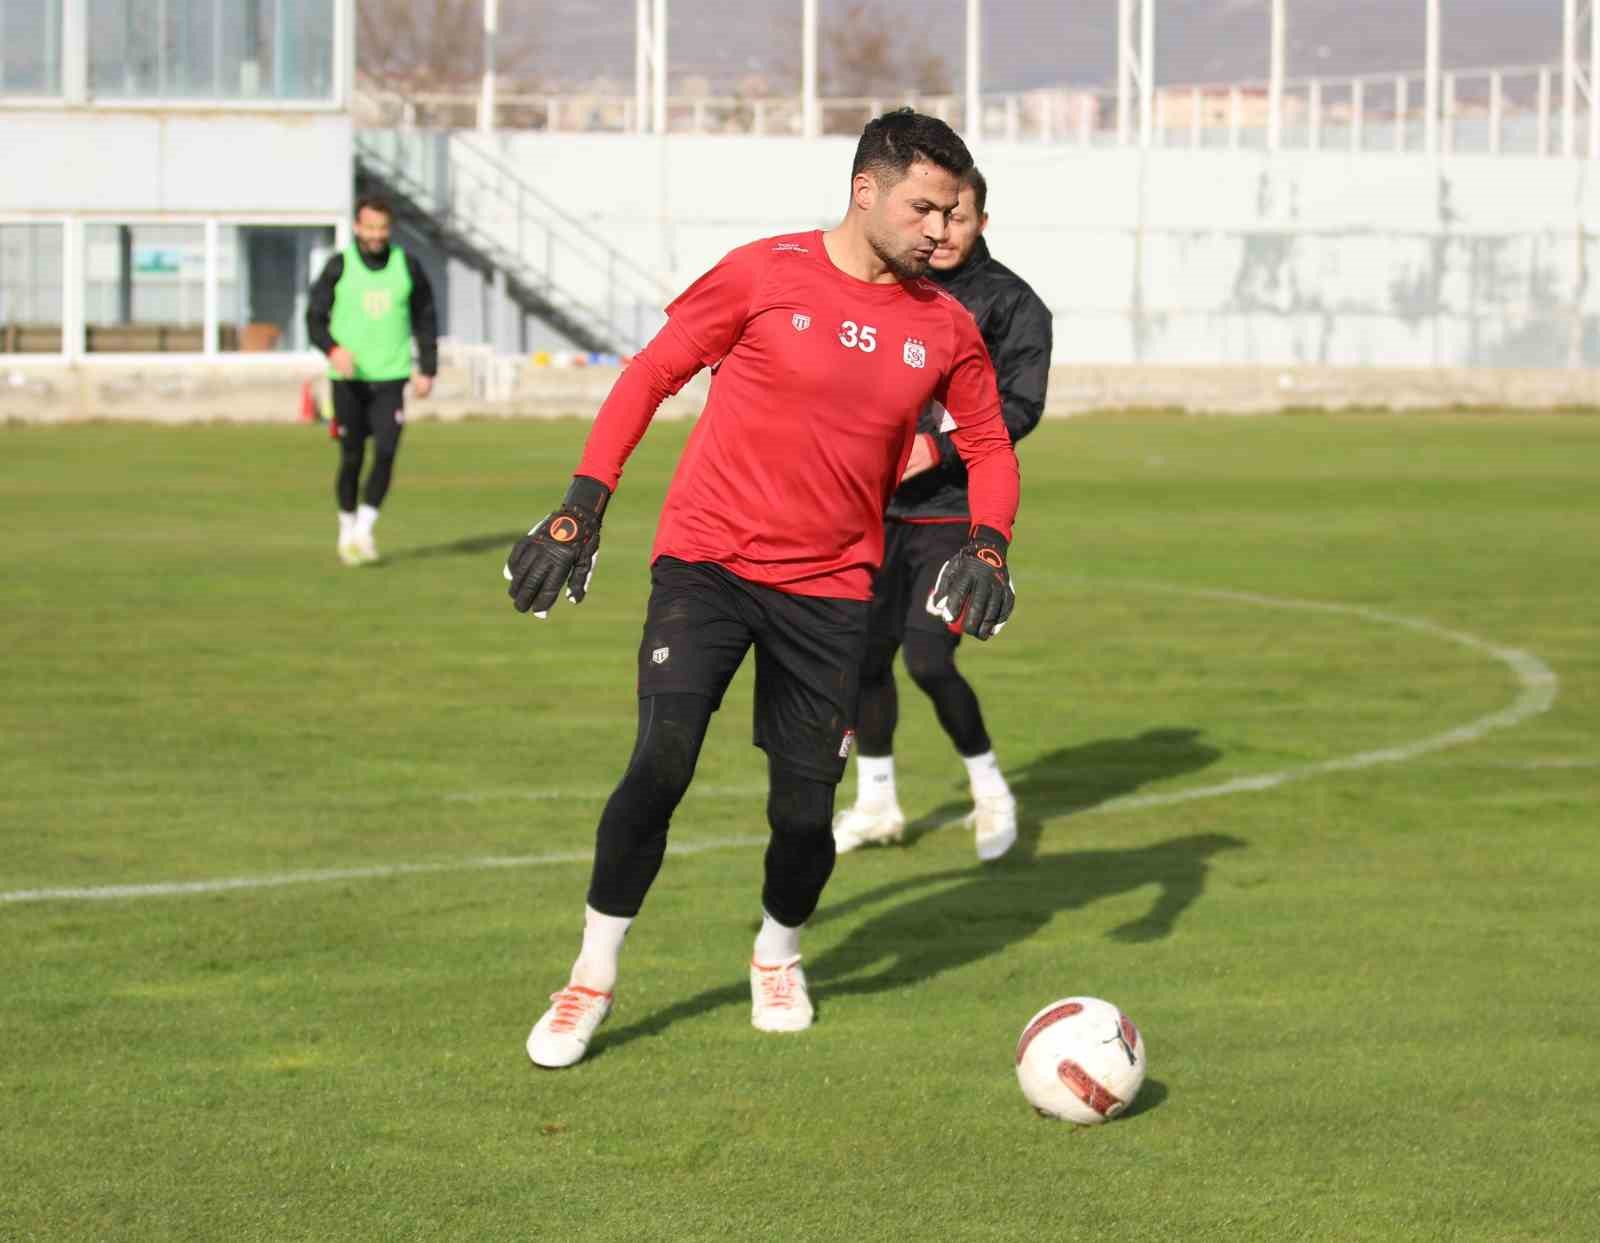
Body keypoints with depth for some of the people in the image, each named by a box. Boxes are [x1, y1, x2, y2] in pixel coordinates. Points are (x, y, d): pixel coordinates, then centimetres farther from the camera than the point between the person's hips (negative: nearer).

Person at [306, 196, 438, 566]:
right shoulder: (339, 267, 0)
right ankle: (346, 530, 21)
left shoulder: (407, 267, 5)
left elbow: (425, 320, 14)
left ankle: (365, 529, -5)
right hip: (349, 379, -1)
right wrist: (333, 348, -20)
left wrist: (427, 369, 7)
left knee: (386, 453, -14)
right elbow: (315, 317, -1)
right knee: (352, 458, 4)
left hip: (390, 378, 1)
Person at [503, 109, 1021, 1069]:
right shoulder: (765, 275, -7)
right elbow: (650, 376, 0)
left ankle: (779, 955, 31)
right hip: (707, 559, -3)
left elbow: (990, 447, 16)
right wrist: (583, 506, -6)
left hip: (829, 588, 3)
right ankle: (593, 979, -1)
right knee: (661, 763, -18)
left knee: (806, 806, -1)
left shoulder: (945, 327, 3)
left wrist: (988, 544, -4)